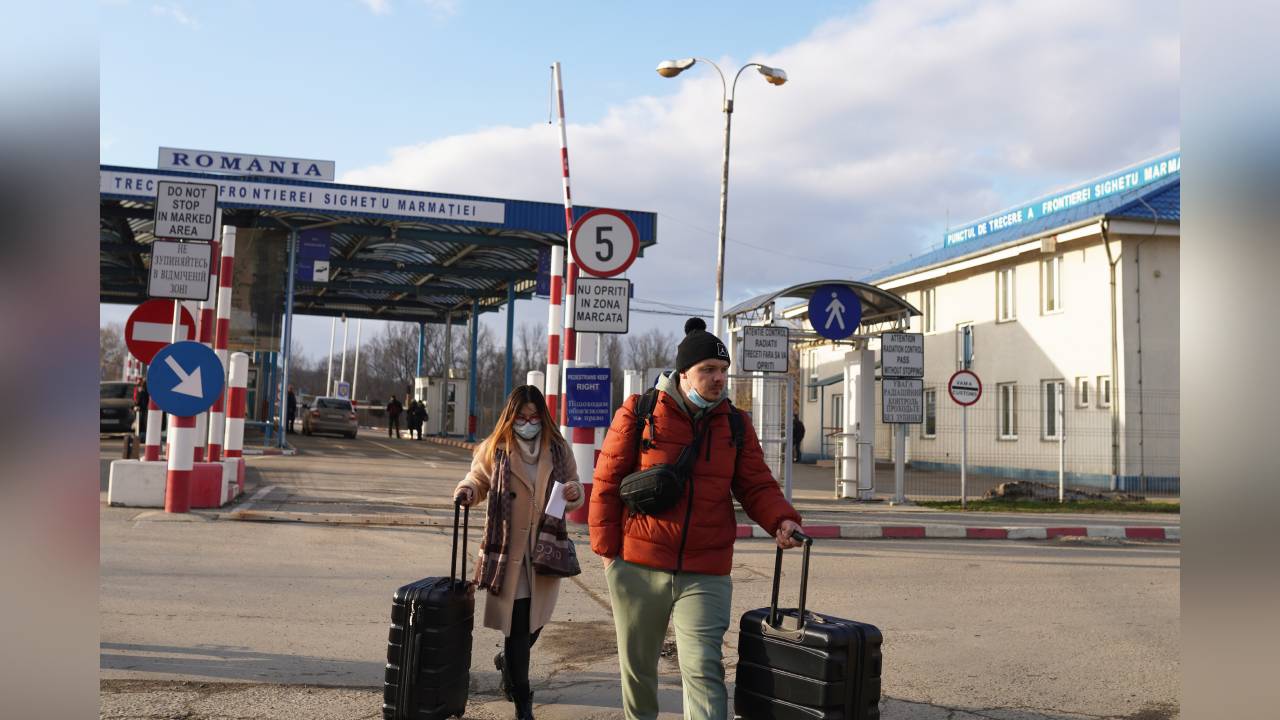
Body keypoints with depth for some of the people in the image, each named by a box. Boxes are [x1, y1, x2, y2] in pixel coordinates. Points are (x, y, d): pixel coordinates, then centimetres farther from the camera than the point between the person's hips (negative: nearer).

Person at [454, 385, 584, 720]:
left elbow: (575, 495, 13)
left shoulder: (558, 449, 4)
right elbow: (477, 480, 12)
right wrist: (466, 492, -10)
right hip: (508, 549, -2)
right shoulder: (494, 449, -1)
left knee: (535, 620, 13)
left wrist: (574, 492, -11)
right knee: (517, 624, -2)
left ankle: (507, 660, 45)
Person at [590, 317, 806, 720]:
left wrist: (781, 519, -15)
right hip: (637, 567, 0)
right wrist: (607, 548, -2)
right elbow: (607, 482, 0)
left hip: (706, 575, 1)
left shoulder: (736, 426, 5)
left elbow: (756, 486, 6)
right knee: (637, 665, 16)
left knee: (702, 669, -9)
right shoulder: (638, 414, -3)